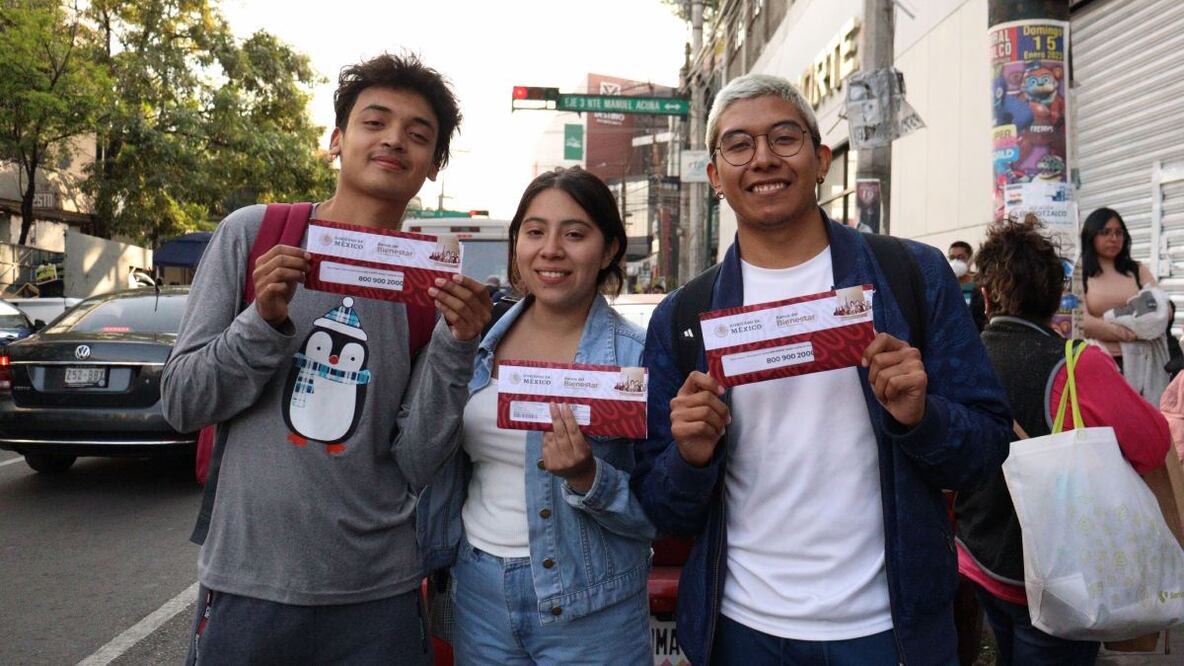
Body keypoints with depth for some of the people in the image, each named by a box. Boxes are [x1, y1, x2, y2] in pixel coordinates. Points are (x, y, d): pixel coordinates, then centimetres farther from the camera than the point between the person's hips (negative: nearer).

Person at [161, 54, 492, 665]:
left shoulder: (432, 286, -2)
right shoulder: (252, 233, -3)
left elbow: (416, 464, -6)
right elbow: (181, 405, -2)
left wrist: (455, 345, -18)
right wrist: (267, 319, -17)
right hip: (248, 580, 0)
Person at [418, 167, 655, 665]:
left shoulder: (637, 357, -13)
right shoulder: (481, 341, -1)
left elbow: (658, 513, -11)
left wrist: (587, 477, -26)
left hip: (589, 607, -3)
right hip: (478, 591, 4)